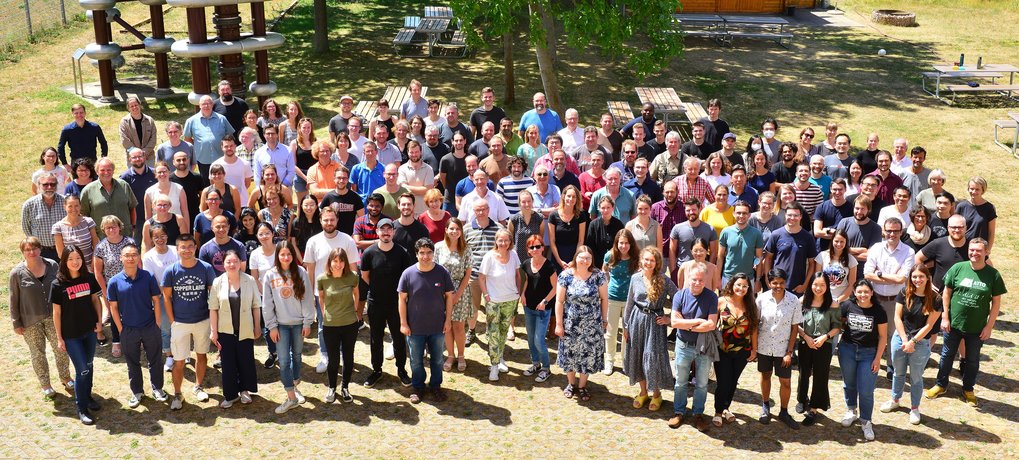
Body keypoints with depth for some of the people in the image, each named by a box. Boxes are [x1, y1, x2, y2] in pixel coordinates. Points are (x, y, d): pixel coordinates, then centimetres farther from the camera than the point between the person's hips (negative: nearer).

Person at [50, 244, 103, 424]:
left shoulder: (89, 278, -4)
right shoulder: (57, 284, -13)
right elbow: (56, 312, -8)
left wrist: (99, 321, -1)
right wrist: (59, 338, -6)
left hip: (89, 330, 4)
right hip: (71, 335, -4)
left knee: (89, 366, 16)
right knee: (82, 369, -3)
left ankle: (87, 396, 38)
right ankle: (81, 408, 11)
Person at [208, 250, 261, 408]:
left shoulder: (250, 281, -4)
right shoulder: (218, 282, -3)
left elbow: (256, 306, 1)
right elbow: (213, 308, -2)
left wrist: (257, 327, 2)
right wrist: (213, 331, -3)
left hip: (245, 330, 0)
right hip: (225, 330, 0)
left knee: (246, 360, 8)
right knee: (228, 362, 6)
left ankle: (244, 390, 29)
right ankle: (230, 395, 19)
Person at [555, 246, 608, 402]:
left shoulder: (598, 275, -9)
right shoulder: (566, 275, -11)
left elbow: (604, 299, 0)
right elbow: (559, 301, -6)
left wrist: (604, 320, 3)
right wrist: (559, 324, -5)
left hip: (592, 324, 0)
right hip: (571, 323, 0)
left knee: (588, 354, 7)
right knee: (570, 353, 13)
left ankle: (582, 386, 27)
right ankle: (571, 383, 35)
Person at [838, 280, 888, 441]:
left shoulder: (878, 312, -11)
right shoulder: (847, 306, -8)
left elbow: (882, 337, -6)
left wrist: (877, 359, -7)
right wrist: (849, 330, -8)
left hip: (869, 353, -2)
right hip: (847, 349, 2)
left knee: (866, 390, -2)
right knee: (849, 384, 18)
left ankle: (865, 421, 14)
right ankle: (851, 411, 40)